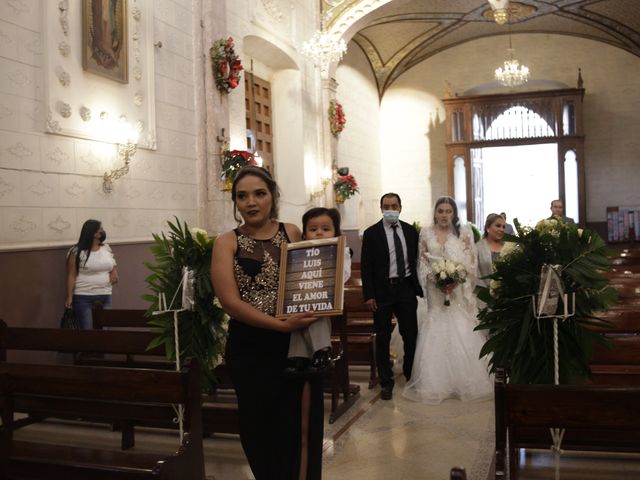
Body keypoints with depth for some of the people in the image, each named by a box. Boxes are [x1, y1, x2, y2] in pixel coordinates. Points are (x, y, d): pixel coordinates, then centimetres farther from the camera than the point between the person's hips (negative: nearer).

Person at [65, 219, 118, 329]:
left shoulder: (106, 248, 8)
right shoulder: (77, 252, -8)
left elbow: (112, 265, 21)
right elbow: (71, 276, -8)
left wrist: (114, 273, -1)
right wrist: (69, 297, -11)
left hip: (105, 296, 5)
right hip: (83, 297, -5)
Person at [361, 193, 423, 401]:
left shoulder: (410, 231, 6)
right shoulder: (371, 233, -4)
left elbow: (416, 259, 11)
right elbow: (366, 266, -5)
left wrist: (418, 286, 4)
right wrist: (369, 295, -10)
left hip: (406, 288, 3)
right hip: (383, 290, -2)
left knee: (411, 334, 8)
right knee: (383, 338, 6)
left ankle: (410, 374, 29)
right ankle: (386, 381, 18)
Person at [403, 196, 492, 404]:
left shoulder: (464, 232, 4)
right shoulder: (426, 233, 7)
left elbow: (471, 260, -1)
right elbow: (422, 261, 6)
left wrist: (456, 279, -15)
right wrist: (435, 279, -10)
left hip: (459, 290, -1)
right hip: (435, 290, 1)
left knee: (462, 335, -3)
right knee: (436, 335, 0)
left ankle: (465, 382, 7)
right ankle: (436, 383, 7)